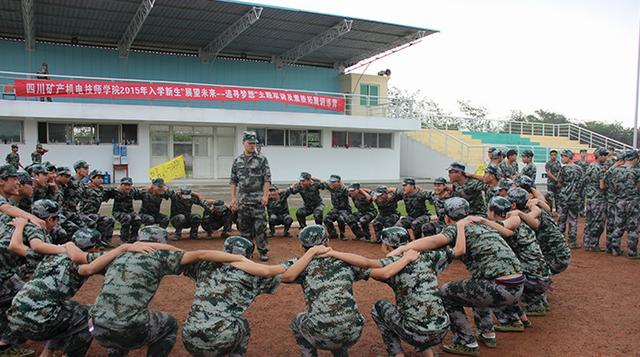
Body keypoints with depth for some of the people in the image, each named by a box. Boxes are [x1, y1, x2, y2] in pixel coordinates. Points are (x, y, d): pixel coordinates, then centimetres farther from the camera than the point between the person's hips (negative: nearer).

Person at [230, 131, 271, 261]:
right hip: (242, 198, 4)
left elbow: (267, 179, -4)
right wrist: (233, 197, 5)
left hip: (258, 198, -3)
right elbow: (233, 181, 12)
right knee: (244, 226, 8)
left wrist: (265, 195, -12)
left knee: (260, 226, -5)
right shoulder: (237, 161, 10)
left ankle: (263, 251, 5)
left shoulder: (262, 159, 0)